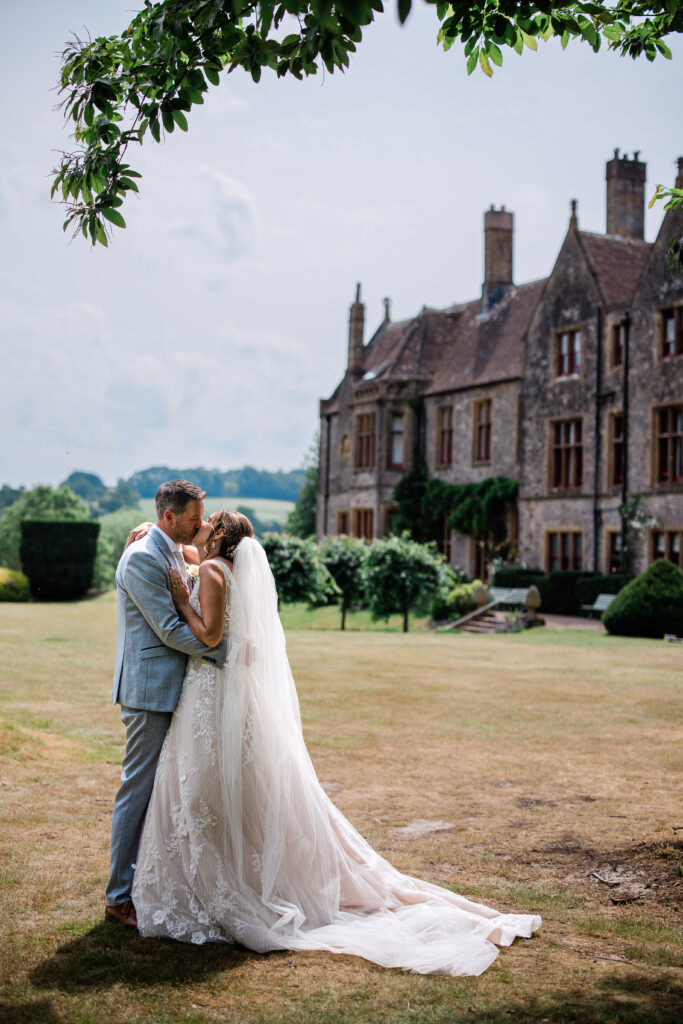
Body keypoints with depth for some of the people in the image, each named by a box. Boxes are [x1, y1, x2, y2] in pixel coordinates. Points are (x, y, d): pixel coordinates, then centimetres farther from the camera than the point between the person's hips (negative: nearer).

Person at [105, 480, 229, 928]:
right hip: (150, 690, -9)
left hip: (174, 688, 9)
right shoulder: (142, 558, -16)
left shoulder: (175, 553, 14)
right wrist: (225, 649, -16)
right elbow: (169, 628, -20)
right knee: (139, 790, -2)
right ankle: (120, 896, 8)